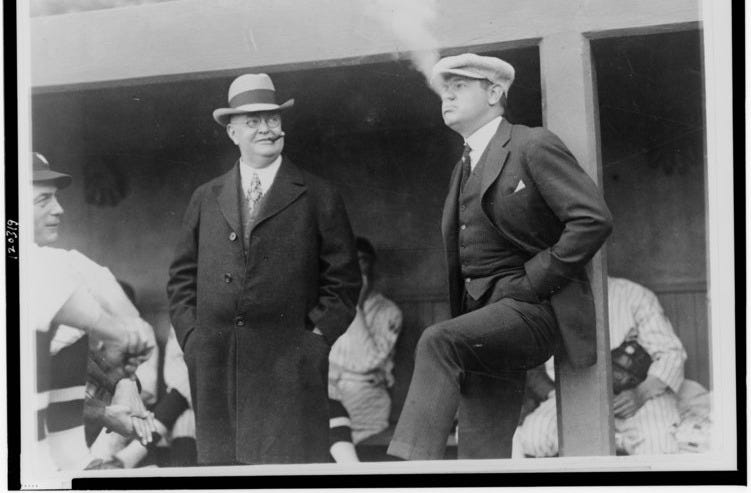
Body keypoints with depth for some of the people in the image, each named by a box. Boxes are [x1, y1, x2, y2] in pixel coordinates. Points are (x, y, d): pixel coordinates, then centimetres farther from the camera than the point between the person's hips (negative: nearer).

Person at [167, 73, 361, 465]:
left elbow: (343, 281, 5)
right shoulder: (206, 199, 15)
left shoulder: (319, 198, 7)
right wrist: (191, 338, 4)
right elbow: (182, 278, 16)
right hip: (215, 371, 3)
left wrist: (315, 339, -5)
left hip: (289, 373, -3)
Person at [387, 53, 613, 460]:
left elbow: (593, 219, -14)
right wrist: (461, 309, 13)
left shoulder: (533, 147, -4)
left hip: (530, 306, -8)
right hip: (482, 312, 8)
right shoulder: (465, 167, 21)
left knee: (437, 343, -31)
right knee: (482, 450, 0)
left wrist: (532, 281, -15)